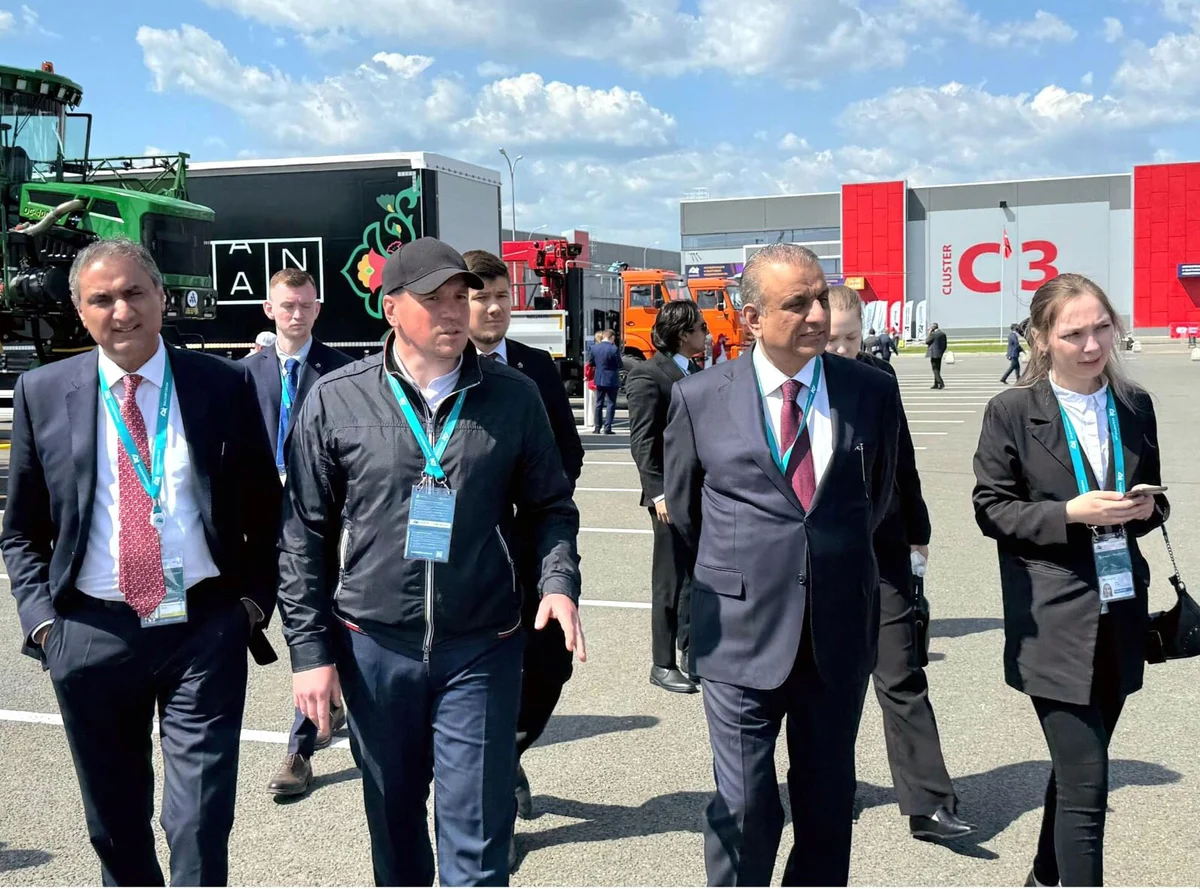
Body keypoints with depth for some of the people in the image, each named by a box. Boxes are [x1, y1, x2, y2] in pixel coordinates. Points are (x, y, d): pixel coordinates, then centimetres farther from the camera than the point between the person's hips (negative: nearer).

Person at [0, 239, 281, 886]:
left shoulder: (223, 386, 0)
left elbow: (265, 510, 7)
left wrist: (255, 599, -2)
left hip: (205, 628, -2)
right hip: (91, 633, 2)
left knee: (201, 824, 0)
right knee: (114, 824, 17)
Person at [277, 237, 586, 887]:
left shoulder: (513, 396, -1)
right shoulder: (336, 400, -3)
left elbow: (549, 506, 9)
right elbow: (304, 535, 1)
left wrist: (558, 580, -9)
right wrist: (310, 650, -2)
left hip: (481, 650, 0)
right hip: (374, 647, 1)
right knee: (394, 823, 17)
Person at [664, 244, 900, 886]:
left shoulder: (873, 392, 0)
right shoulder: (699, 398, -5)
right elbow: (683, 508, 10)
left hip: (840, 633, 2)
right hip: (742, 633, -2)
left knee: (829, 802, 15)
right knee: (744, 808, 5)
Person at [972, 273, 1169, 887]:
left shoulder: (1135, 406, 6)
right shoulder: (1012, 411, -8)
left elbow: (1150, 497, 17)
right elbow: (991, 509, -7)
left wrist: (1147, 508, -6)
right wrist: (1070, 514, -19)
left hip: (1119, 618, 5)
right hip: (1054, 625, -5)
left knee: (1077, 767, 19)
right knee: (1086, 783, -7)